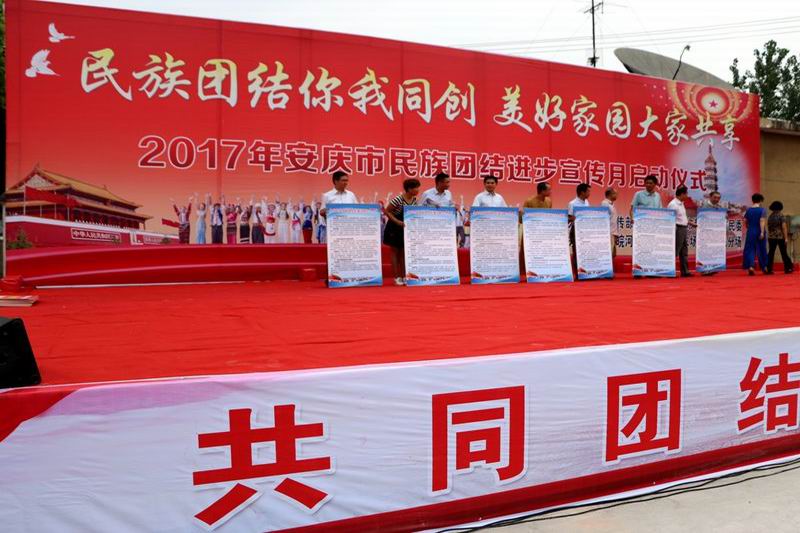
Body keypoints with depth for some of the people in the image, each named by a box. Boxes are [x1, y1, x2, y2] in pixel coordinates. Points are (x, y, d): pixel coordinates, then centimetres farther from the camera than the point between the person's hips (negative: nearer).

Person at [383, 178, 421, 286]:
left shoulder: (414, 200, 0)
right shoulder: (398, 199, -20)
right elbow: (387, 212, -18)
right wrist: (398, 222, -26)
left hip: (406, 229, 6)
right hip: (395, 228, -6)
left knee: (404, 252, 8)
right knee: (395, 251, 2)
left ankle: (403, 277, 13)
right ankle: (396, 277, 4)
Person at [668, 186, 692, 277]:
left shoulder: (682, 204, 15)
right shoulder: (673, 204, -15)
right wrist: (673, 233, -21)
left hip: (684, 229, 10)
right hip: (678, 229, -10)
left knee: (684, 252, 12)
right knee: (675, 251, -7)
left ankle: (685, 271, 17)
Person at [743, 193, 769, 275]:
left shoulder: (748, 210, 4)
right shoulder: (762, 210, -6)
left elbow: (745, 221, 7)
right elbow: (762, 221, -16)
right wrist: (762, 232, -19)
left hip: (750, 232, 2)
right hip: (759, 232, -2)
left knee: (750, 249, 2)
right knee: (761, 250, 11)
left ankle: (750, 266, -17)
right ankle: (764, 267, 23)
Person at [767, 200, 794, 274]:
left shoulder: (770, 216, 7)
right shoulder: (781, 216, -8)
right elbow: (784, 227, -14)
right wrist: (786, 238, -13)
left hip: (771, 237, 4)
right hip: (780, 237, -4)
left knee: (771, 252, 3)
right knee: (783, 253, 6)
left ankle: (769, 269, -3)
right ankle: (788, 268, 15)